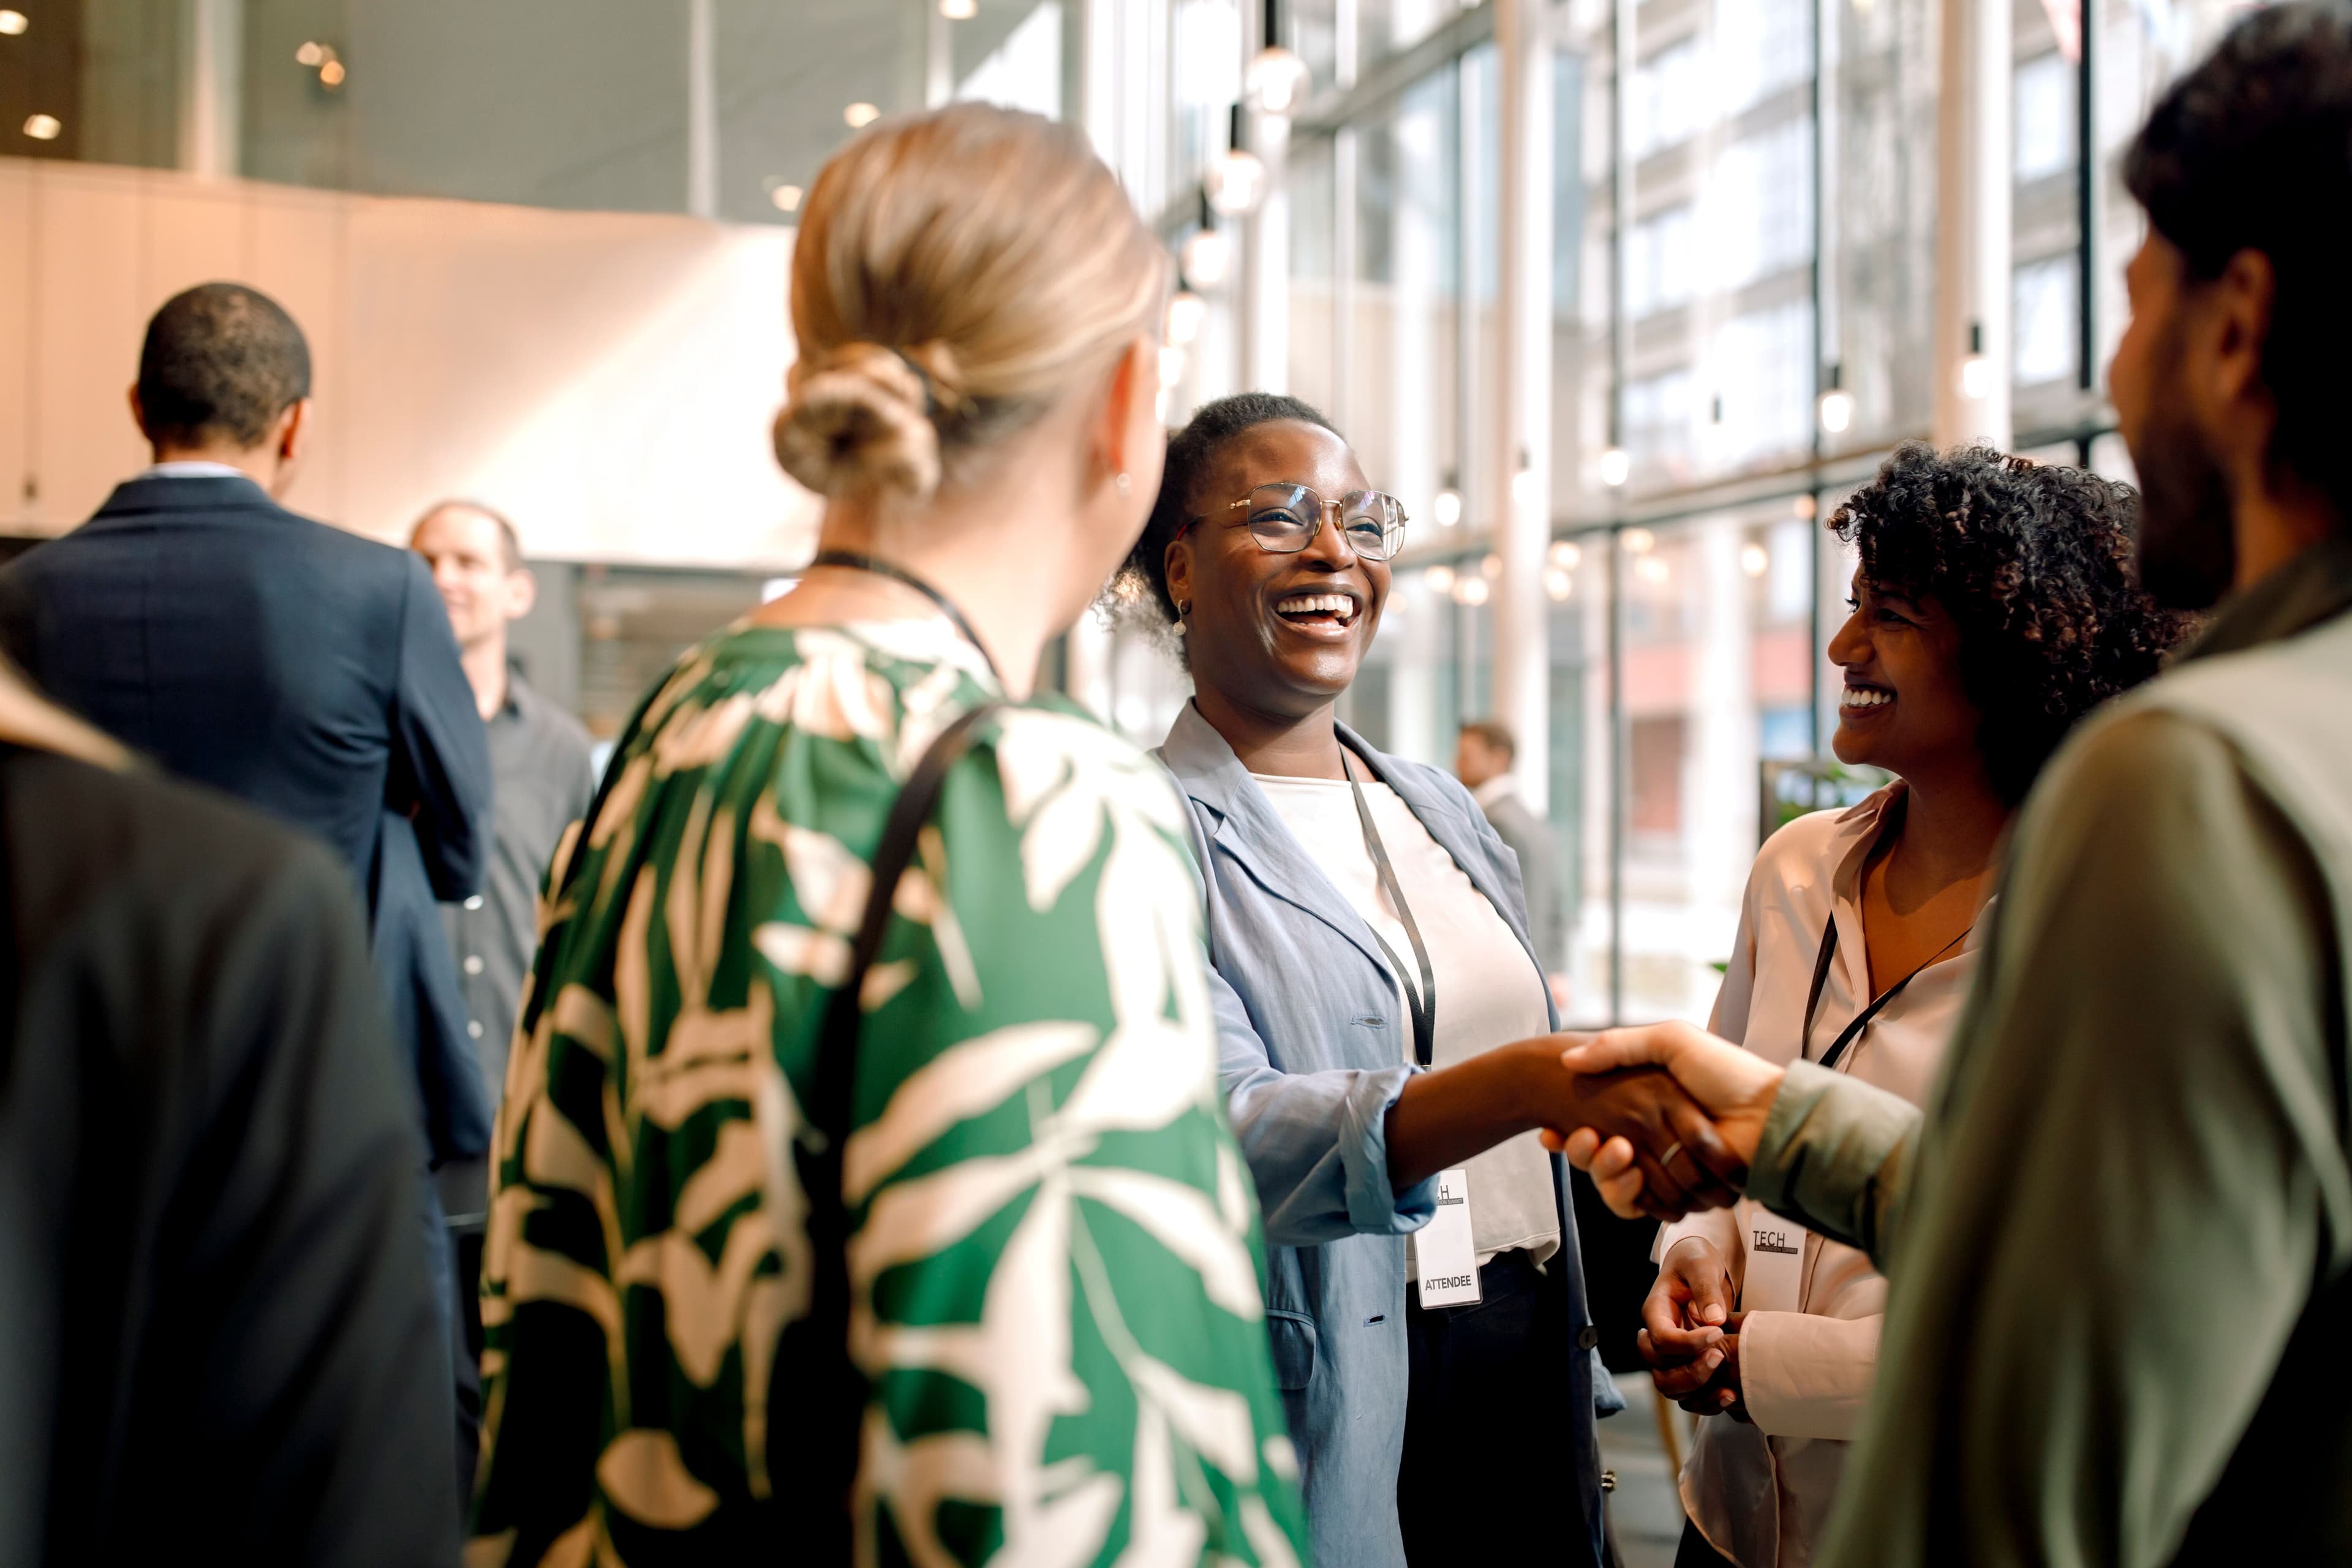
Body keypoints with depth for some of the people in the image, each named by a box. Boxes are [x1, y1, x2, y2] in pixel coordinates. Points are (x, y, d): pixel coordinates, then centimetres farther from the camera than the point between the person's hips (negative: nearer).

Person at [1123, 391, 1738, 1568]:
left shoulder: (1446, 813, 11)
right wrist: (1540, 1077, -37)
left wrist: (1580, 1376, 18)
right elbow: (1223, 1137, -25)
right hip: (1324, 1423, -6)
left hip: (1528, 1389, 6)